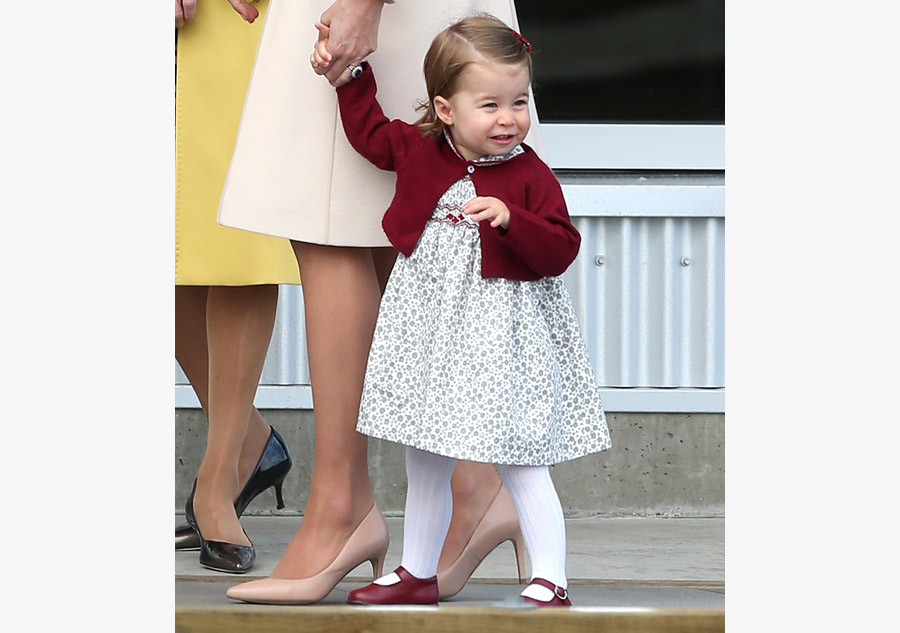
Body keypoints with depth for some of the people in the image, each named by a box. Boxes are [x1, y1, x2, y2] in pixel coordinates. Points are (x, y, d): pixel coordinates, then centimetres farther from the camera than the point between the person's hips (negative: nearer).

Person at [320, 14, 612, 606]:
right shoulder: (419, 149, 0)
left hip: (504, 330, -5)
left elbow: (562, 249, -16)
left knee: (521, 464, -5)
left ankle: (549, 581, 1)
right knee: (426, 463, 16)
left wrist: (511, 219, -29)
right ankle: (418, 574, 30)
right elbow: (369, 129, 18)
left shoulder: (530, 175, -11)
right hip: (431, 326, 5)